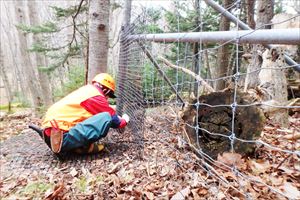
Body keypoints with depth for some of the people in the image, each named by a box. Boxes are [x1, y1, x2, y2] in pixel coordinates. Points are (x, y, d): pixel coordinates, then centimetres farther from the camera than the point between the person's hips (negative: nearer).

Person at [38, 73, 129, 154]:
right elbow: (113, 119, 1)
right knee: (106, 117, -16)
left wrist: (117, 118, 28)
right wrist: (124, 121, 20)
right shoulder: (95, 95, -7)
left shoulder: (87, 90, 20)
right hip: (63, 137, -10)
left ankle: (79, 145, 2)